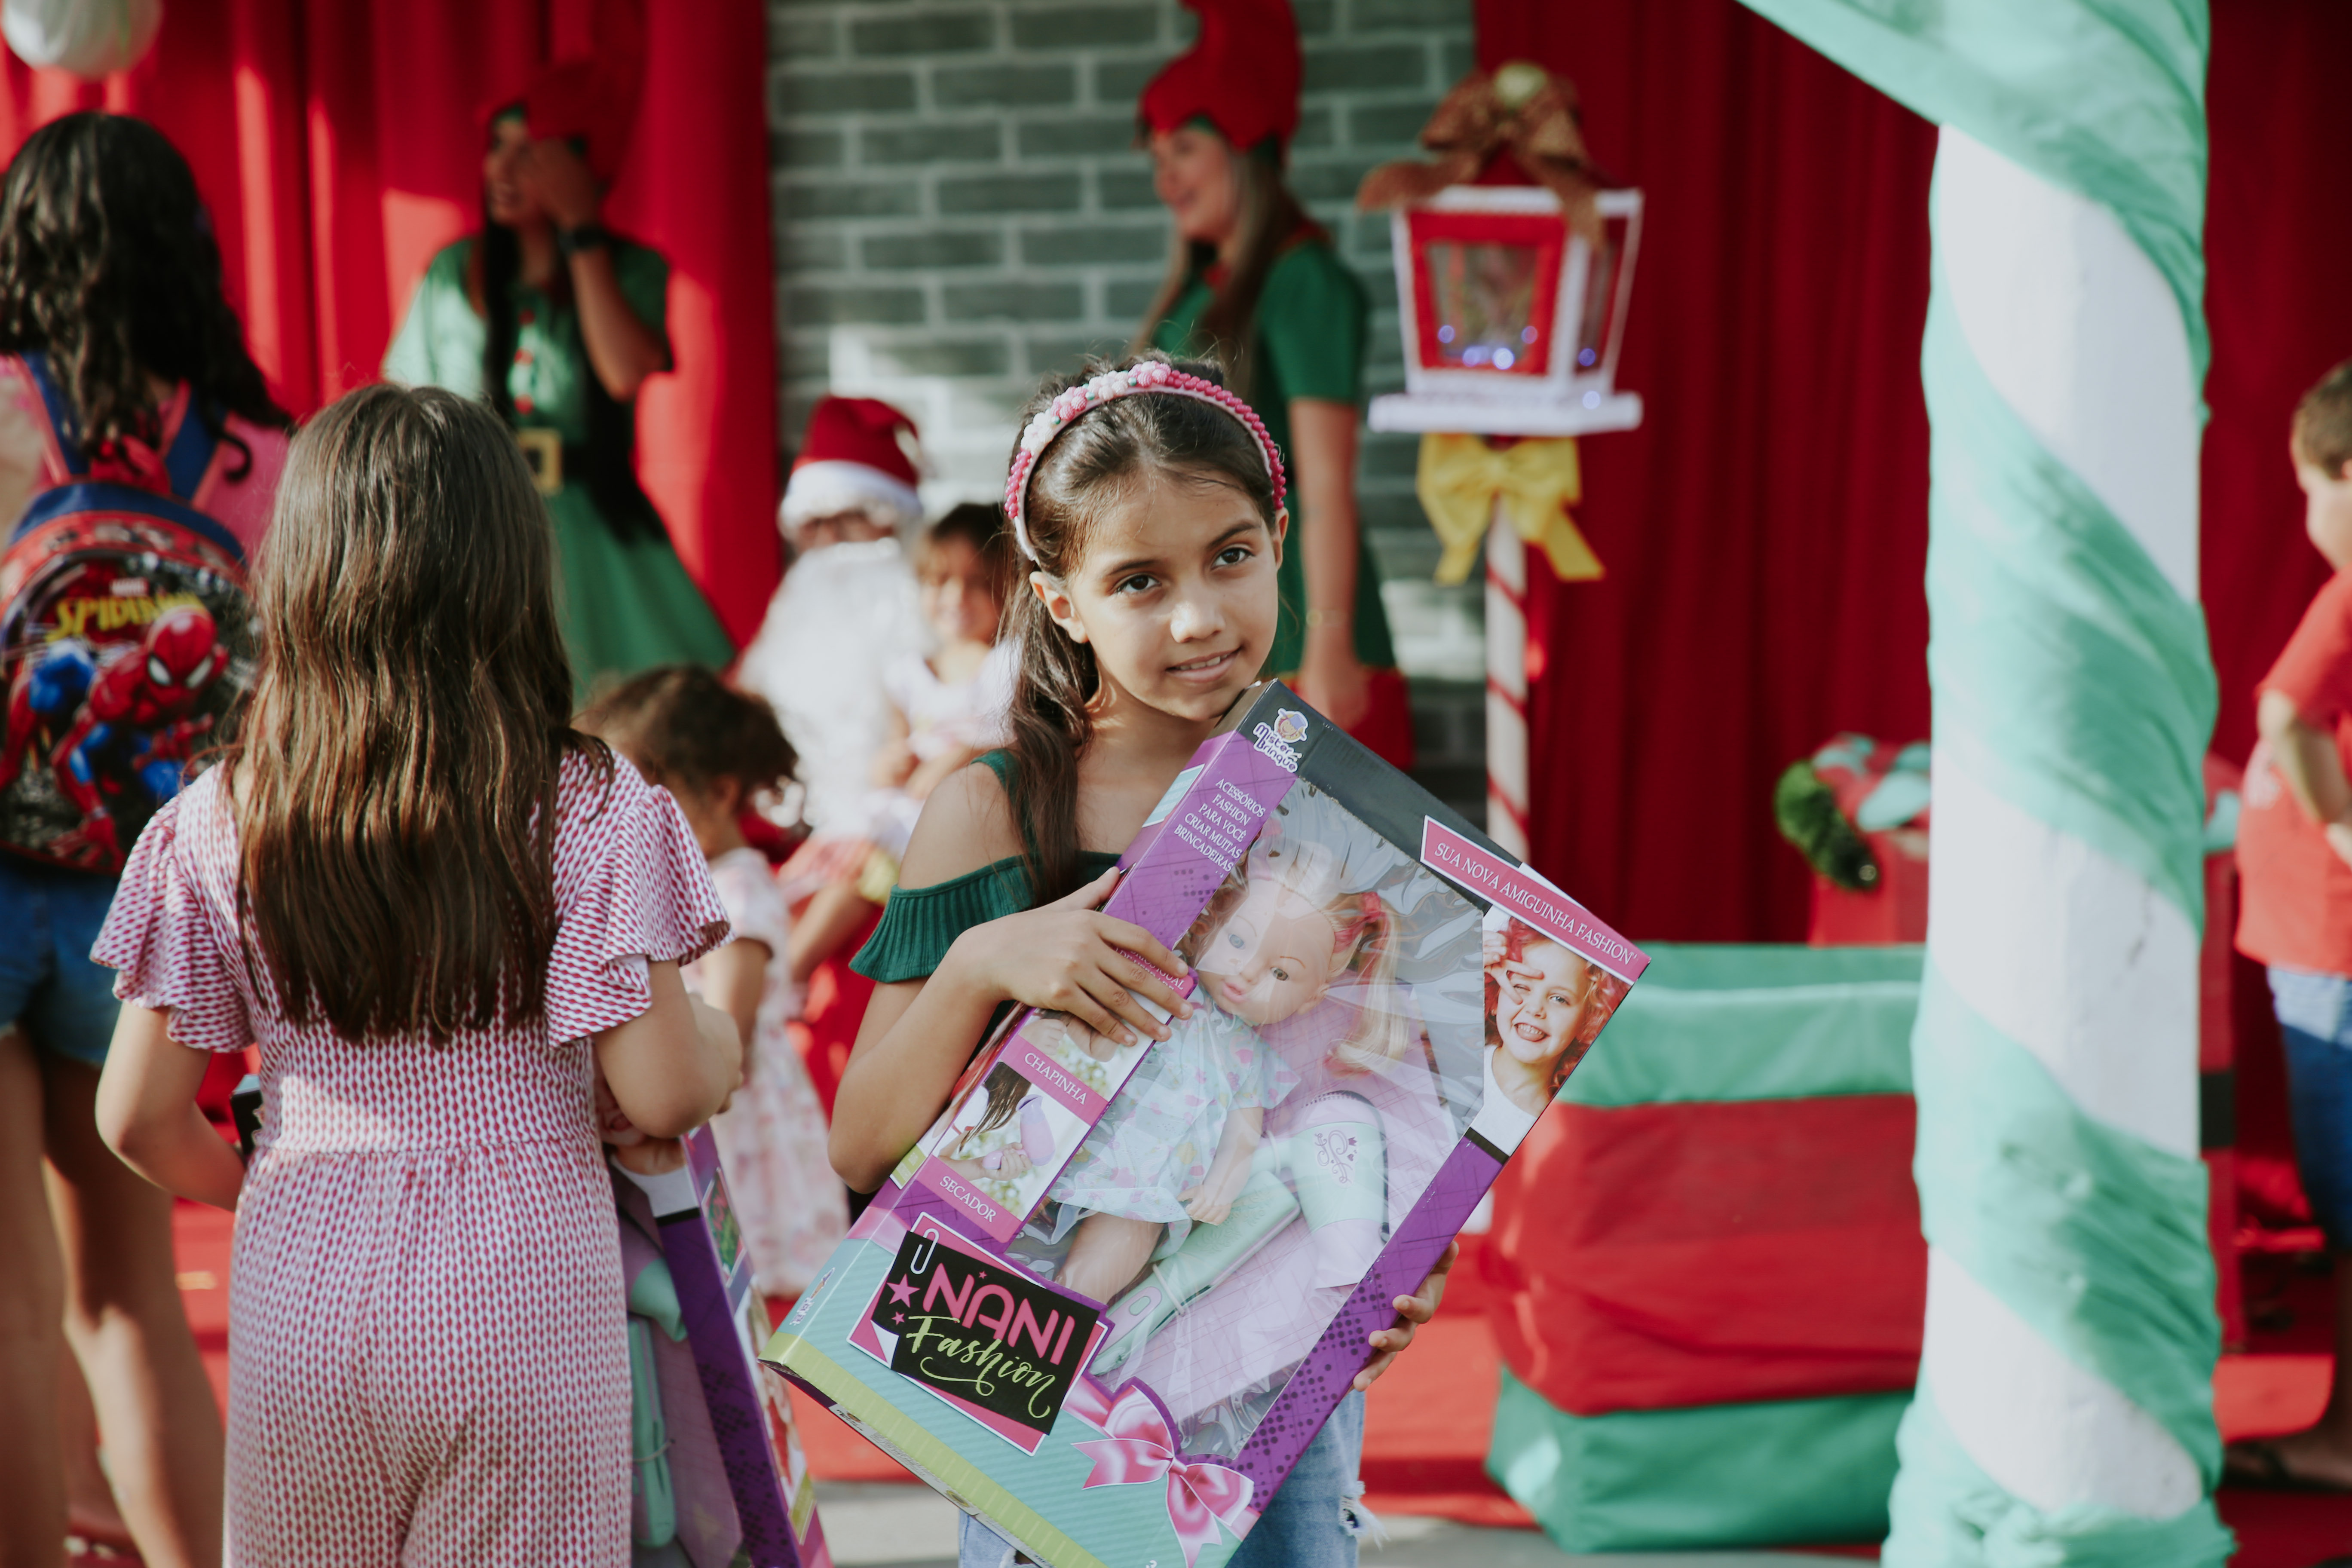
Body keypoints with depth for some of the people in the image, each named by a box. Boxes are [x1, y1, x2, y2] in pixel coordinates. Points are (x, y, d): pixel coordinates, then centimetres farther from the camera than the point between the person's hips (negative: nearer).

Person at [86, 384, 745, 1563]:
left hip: (301, 1297, 2)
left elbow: (138, 1120, 1)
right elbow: (661, 1093, -12)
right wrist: (723, 1039, 10)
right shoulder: (586, 806, -9)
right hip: (525, 1291, -2)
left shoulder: (222, 819, -3)